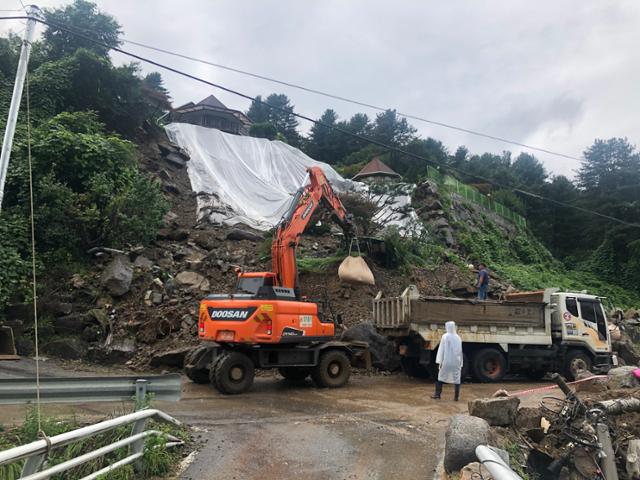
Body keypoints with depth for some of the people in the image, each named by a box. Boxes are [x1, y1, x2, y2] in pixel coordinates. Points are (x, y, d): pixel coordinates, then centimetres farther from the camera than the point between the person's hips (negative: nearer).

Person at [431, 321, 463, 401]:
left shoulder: (445, 337, -8)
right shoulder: (458, 337, 4)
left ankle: (437, 394, 10)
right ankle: (456, 397, 4)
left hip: (446, 361, -3)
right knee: (456, 379, 6)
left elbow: (441, 350, -9)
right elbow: (460, 351, 9)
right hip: (456, 362, 3)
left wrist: (440, 361, -7)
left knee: (441, 377, 8)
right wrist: (460, 363, 15)